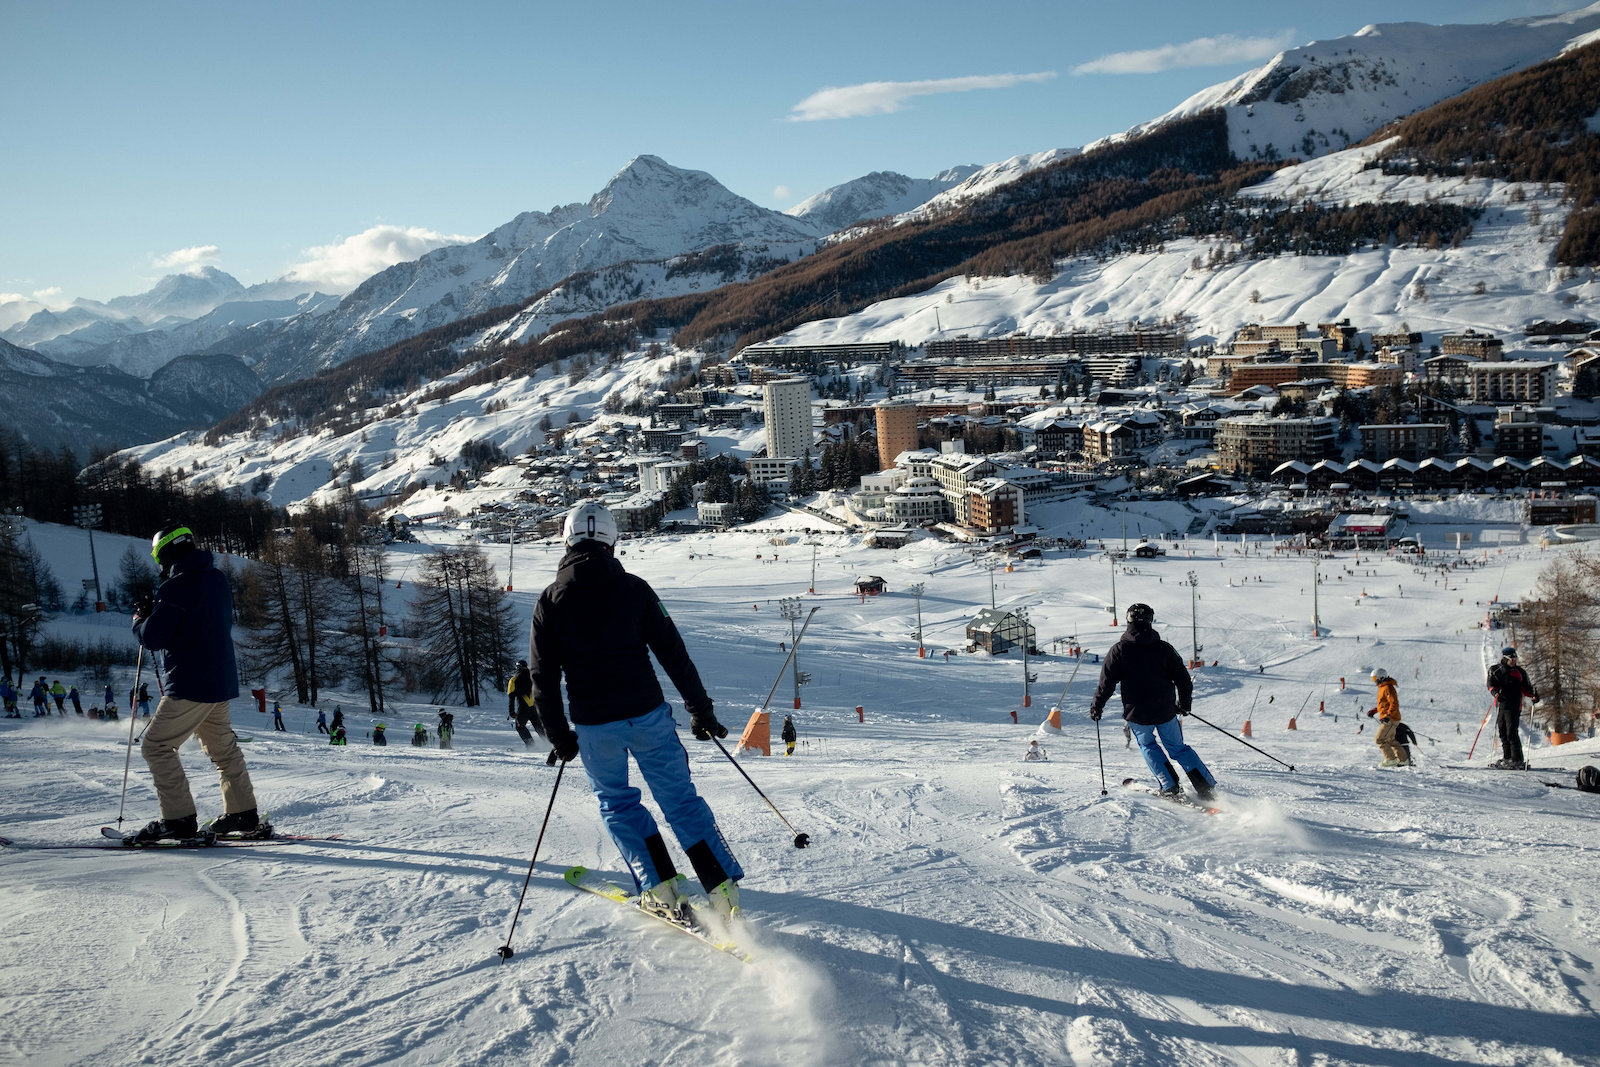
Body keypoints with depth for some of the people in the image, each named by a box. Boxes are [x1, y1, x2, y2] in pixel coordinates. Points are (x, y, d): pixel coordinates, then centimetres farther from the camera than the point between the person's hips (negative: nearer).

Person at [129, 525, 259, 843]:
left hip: (191, 683, -9)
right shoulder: (217, 579, 10)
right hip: (222, 681, 9)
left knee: (156, 746, -1)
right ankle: (243, 813, 23)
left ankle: (179, 819, -5)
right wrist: (156, 612, 17)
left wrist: (140, 622, 4)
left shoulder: (177, 587, -17)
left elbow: (153, 638, -17)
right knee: (223, 747, 20)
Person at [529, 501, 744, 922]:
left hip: (594, 726, 0)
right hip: (647, 714, 0)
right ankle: (723, 888, 4)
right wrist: (700, 709, 6)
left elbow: (542, 677, -1)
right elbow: (674, 653, -2)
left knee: (617, 803, 20)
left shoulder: (551, 600, -2)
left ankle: (661, 889, 12)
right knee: (680, 797, 9)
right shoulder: (634, 588, -3)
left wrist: (559, 736, 9)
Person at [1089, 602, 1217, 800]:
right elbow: (1183, 678, 2)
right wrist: (1185, 703, 19)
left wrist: (1097, 707, 7)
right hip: (1166, 711, 2)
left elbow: (1106, 683, -7)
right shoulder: (1164, 648, -2)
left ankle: (1170, 787, 12)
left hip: (1137, 714, -2)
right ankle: (1207, 788, 11)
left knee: (1148, 746, 24)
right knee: (1178, 748, 18)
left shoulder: (1119, 650, -8)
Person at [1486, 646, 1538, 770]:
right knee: (1502, 732, 11)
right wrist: (1495, 691, -25)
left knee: (1512, 733, -10)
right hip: (1500, 705, 3)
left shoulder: (1520, 672, 4)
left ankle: (1517, 761, -8)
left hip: (1514, 707, -3)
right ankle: (1506, 758, 24)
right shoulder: (1495, 670, 6)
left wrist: (1533, 693, -13)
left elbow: (1526, 688, 7)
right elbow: (1491, 684, -4)